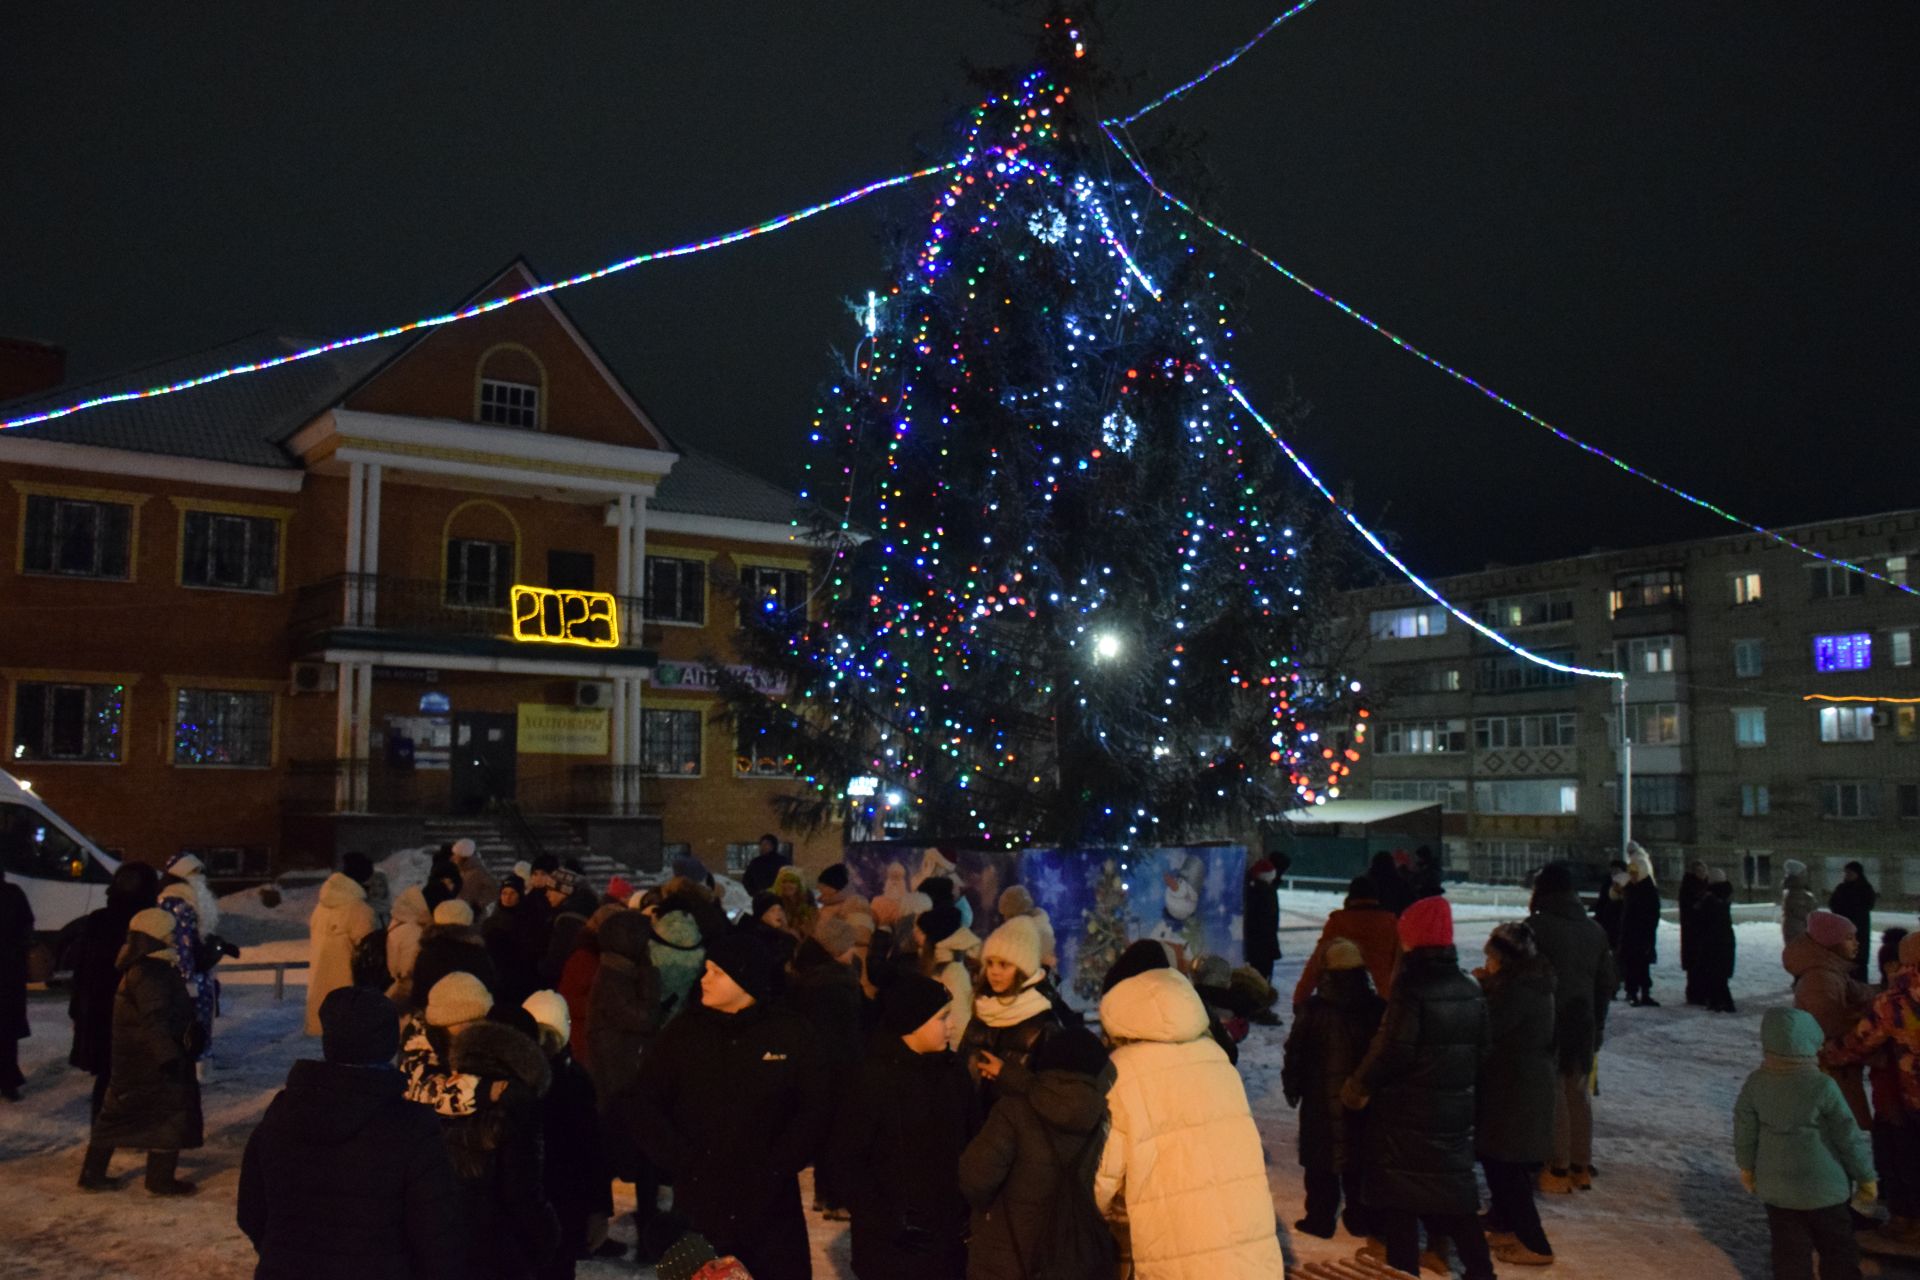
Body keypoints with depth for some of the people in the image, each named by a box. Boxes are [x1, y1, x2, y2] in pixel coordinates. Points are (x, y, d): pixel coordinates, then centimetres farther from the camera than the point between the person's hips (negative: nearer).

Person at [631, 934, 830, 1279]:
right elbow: (644, 1100, 2)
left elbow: (816, 1108, -2)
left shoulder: (790, 1034, -2)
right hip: (698, 1199, 1)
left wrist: (777, 1167, -11)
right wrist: (681, 1162, -9)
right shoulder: (682, 1032, 2)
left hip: (771, 1202, -1)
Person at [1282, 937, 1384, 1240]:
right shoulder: (1377, 1009, -4)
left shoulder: (1313, 1010, -14)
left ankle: (1320, 1219, 10)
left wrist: (1292, 1088, 6)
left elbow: (1295, 1054, -8)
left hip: (1322, 1101, -3)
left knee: (1320, 1164, 7)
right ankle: (1359, 1219, 22)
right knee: (1360, 1162, 15)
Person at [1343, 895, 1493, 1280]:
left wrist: (1360, 1087, -11)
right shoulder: (1470, 991, 5)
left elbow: (1392, 1050, -22)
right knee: (1455, 1190, 17)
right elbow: (1481, 1050, 12)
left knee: (1399, 1197, 3)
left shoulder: (1412, 988, -18)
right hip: (1456, 1108, 7)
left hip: (1408, 1111, -7)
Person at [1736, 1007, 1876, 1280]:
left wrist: (1747, 1166, 19)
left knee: (1789, 1252, 11)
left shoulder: (1755, 1083, -7)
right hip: (1823, 1188, -3)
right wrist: (1866, 1176, 5)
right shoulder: (1822, 1087, -18)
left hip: (1775, 1188, 3)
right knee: (1838, 1249, 14)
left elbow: (1745, 1131, 3)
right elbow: (1849, 1137, -10)